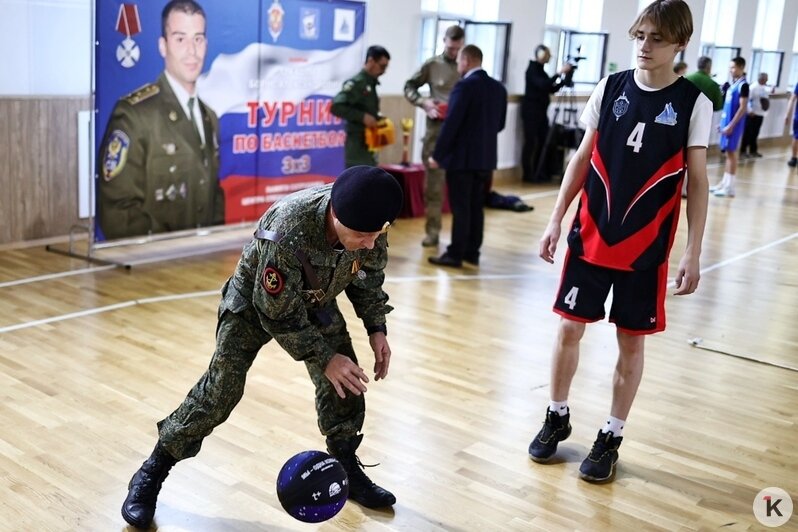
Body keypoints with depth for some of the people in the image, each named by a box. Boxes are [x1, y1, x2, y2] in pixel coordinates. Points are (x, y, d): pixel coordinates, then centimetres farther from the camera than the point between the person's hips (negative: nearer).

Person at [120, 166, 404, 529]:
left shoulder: (368, 225, -26)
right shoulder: (287, 232, -43)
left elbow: (368, 276, -2)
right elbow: (280, 315, -30)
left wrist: (376, 328, -8)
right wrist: (324, 358, -26)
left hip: (315, 301, 5)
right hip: (257, 301, -5)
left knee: (345, 383, -1)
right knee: (220, 389, -10)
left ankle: (347, 468, 22)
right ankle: (151, 474, 6)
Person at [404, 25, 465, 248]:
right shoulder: (432, 65, 5)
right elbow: (409, 87, 11)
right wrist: (424, 102, -6)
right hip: (436, 131, 1)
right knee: (433, 183, 5)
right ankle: (432, 231, 14)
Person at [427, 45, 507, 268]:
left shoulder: (464, 86, -15)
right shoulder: (498, 88, 7)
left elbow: (451, 123, -17)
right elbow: (500, 124, 13)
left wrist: (437, 154, -11)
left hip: (462, 157, -7)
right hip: (486, 157, 7)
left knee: (460, 208, -2)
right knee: (476, 207, 13)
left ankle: (455, 254, 3)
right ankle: (472, 252, 18)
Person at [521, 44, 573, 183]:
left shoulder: (540, 69, 17)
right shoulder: (532, 69, -7)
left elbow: (551, 88, 16)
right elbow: (543, 84, -23)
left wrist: (564, 77, 5)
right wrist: (559, 73, -23)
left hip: (541, 111, 8)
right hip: (531, 111, -8)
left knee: (543, 141, 3)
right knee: (531, 142, -8)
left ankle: (537, 172, 7)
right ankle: (527, 174, -6)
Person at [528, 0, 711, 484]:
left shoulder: (694, 103, -5)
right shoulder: (610, 89, 2)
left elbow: (697, 182, -4)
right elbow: (583, 158, 7)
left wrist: (693, 254, -8)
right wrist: (557, 218, 3)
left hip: (646, 247, -2)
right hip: (590, 237, 2)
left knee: (632, 342, 7)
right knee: (569, 329, 7)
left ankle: (611, 438, 23)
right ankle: (558, 417, 28)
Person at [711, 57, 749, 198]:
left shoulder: (743, 85, -13)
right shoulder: (731, 84, 13)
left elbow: (743, 108, -18)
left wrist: (731, 125, -21)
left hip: (734, 124, -8)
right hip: (727, 121, 8)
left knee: (731, 153, -6)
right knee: (727, 153, 12)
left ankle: (730, 188, -3)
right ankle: (724, 182, 19)